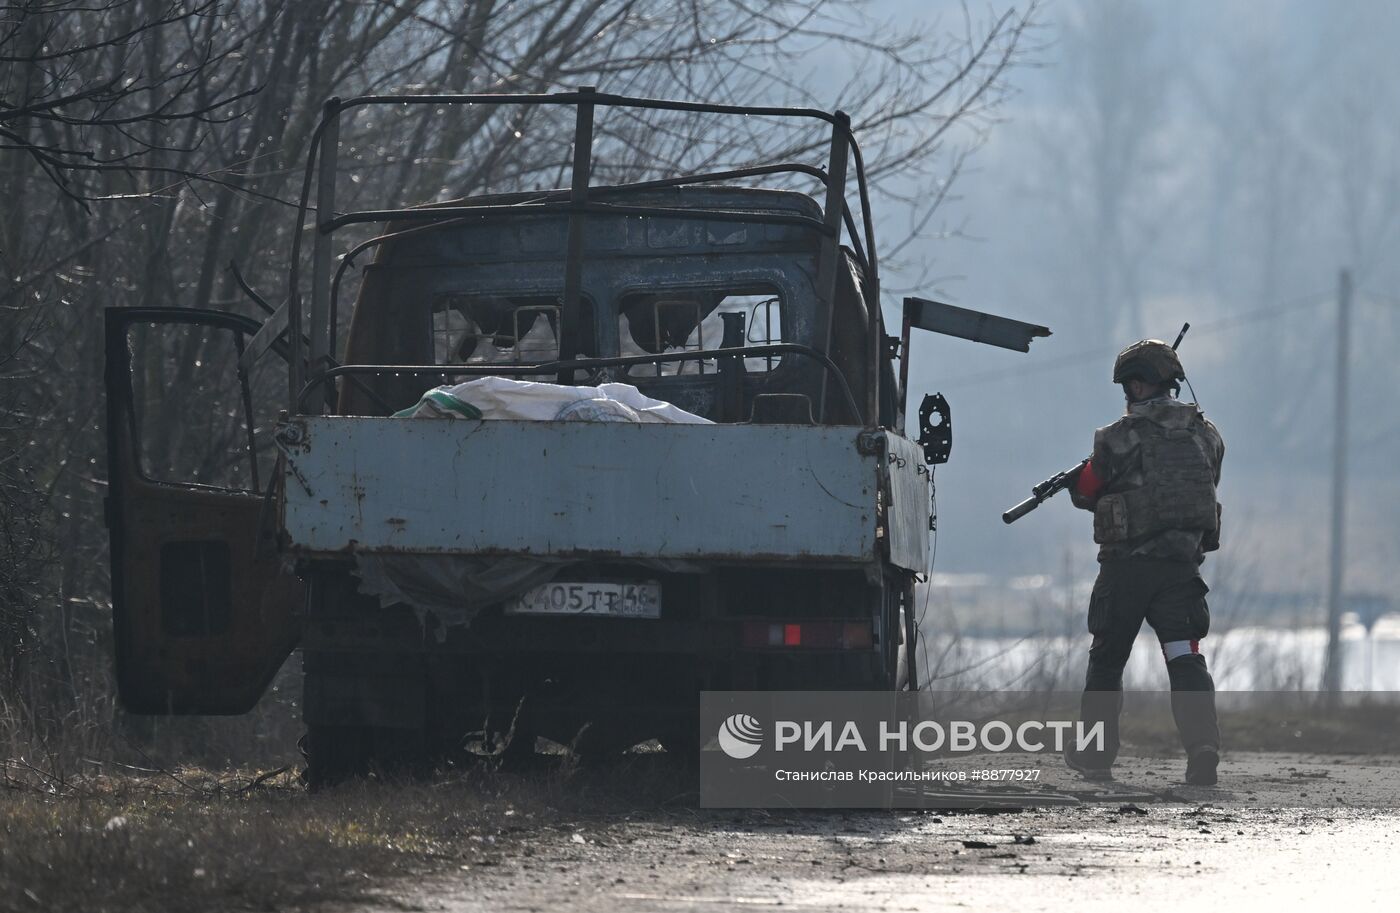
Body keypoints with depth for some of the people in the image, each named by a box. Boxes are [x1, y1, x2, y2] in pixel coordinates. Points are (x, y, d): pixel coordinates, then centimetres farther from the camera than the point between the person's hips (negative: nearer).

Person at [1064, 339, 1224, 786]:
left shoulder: (1117, 439, -8)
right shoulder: (1207, 434, 4)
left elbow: (1085, 493, 4)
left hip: (1126, 565, -3)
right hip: (1183, 563, 3)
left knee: (1106, 660, 13)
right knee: (1185, 656, -4)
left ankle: (1095, 756, 21)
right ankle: (1203, 744, -26)